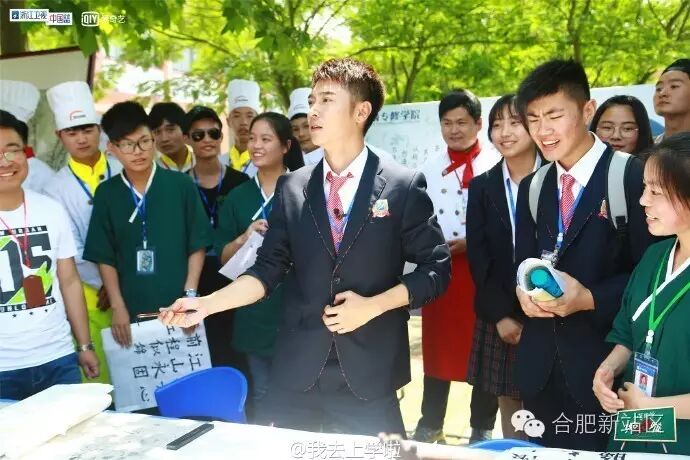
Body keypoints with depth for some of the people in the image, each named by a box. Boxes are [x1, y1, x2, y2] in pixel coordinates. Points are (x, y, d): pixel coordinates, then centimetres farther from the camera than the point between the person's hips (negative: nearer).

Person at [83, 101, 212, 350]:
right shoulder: (106, 194, 1)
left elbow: (198, 246, -1)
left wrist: (190, 296, -7)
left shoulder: (182, 185, -4)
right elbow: (104, 257, 4)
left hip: (179, 308, -1)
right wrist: (118, 307, -3)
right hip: (132, 311, 1)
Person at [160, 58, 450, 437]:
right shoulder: (291, 187, 6)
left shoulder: (403, 186, -4)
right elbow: (268, 270, 5)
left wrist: (373, 305, -13)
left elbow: (436, 268, -2)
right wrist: (206, 303, -8)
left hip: (370, 375, -2)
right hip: (296, 372, 3)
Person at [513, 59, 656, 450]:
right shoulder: (532, 187, 11)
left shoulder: (633, 177, -10)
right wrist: (524, 290, -8)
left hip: (605, 362, -5)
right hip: (541, 364, 5)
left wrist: (590, 299, -21)